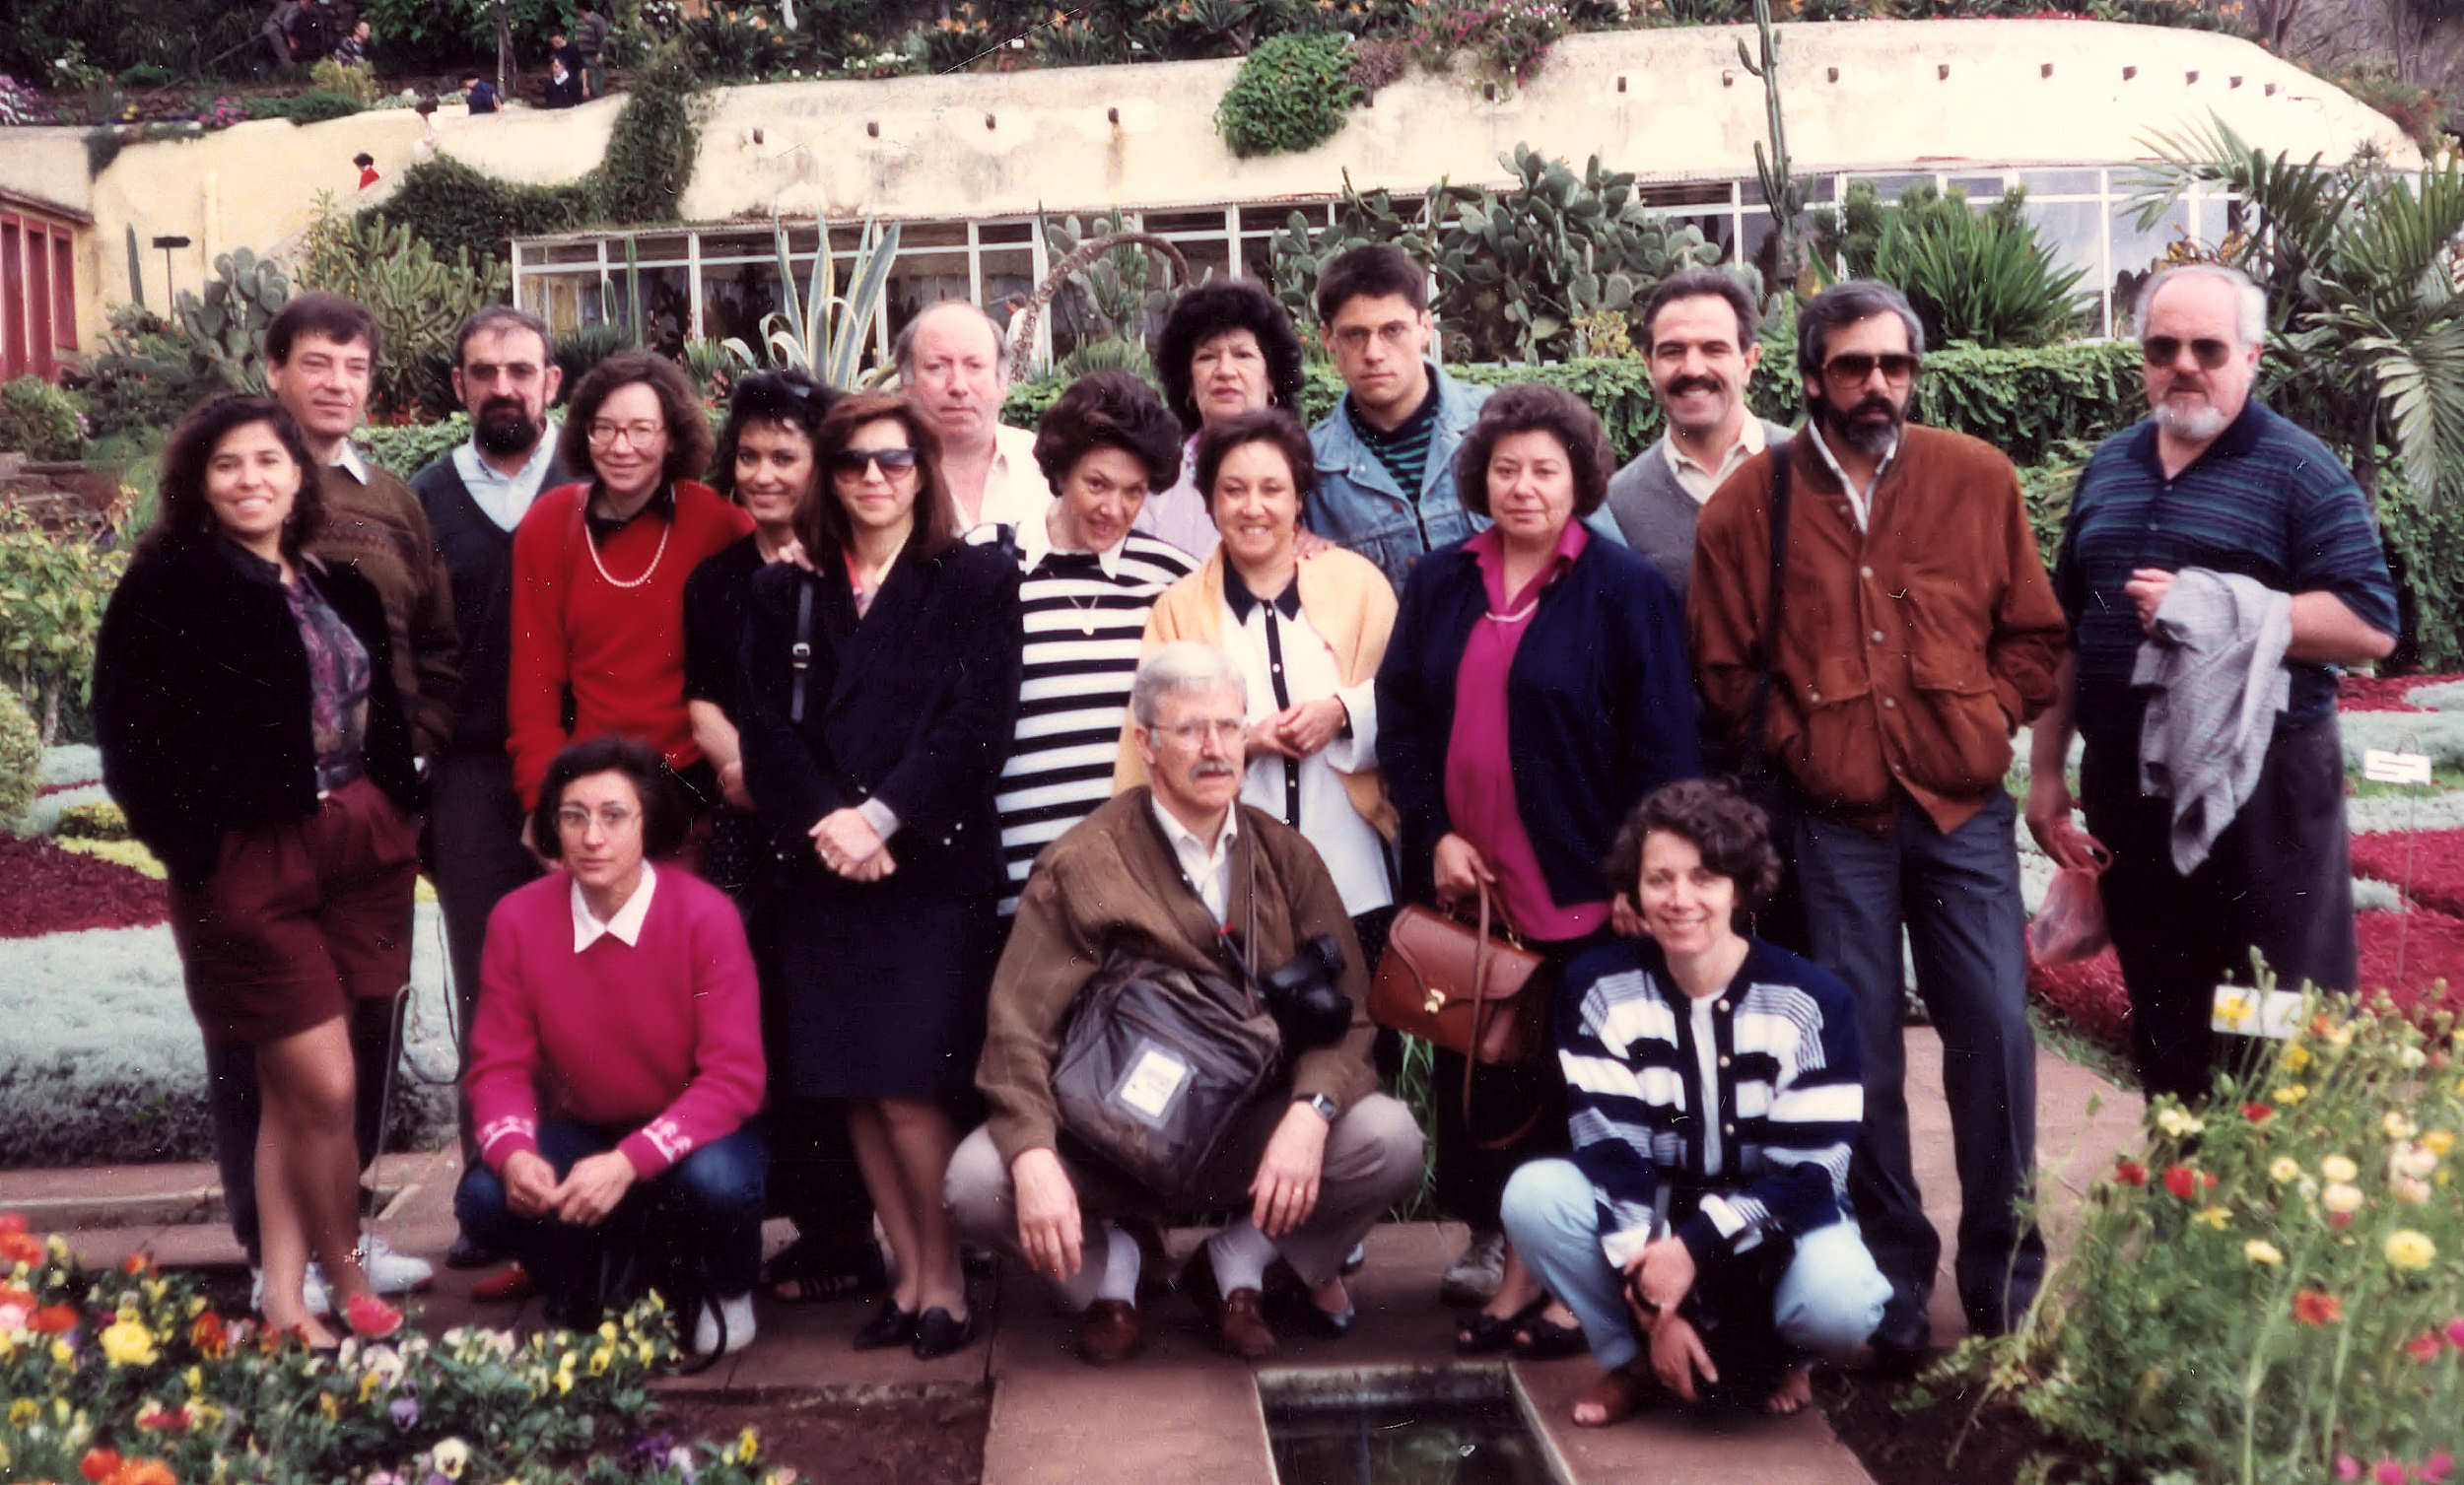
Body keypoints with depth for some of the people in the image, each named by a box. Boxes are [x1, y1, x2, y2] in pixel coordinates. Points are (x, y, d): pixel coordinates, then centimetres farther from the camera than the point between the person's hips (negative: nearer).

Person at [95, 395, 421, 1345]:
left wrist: (392, 805, 8)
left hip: (359, 844, 5)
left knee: (289, 1084, 10)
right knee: (326, 1087, -4)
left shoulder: (334, 583, 12)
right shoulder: (173, 587, -7)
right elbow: (134, 735, -8)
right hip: (251, 861, -5)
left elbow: (379, 710, 18)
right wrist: (191, 843, -10)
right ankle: (348, 1284, 16)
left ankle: (283, 1294, 18)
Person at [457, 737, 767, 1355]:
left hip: (691, 1132, -2)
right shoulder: (517, 919, -11)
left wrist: (628, 1163, -35)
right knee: (485, 1199, -25)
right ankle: (580, 1283, 10)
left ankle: (728, 1291, 3)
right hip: (581, 1129, 3)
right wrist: (513, 1152, -28)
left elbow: (734, 1076, -23)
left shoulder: (706, 915, -21)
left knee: (718, 1183, -35)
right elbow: (500, 1064, -6)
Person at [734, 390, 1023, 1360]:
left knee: (908, 1088, -9)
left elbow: (979, 724, -5)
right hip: (823, 871, 4)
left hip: (934, 867, -3)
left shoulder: (975, 582, 5)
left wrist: (884, 816, -13)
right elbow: (764, 729, 5)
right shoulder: (785, 594, 14)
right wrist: (827, 821, -10)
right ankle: (909, 1276, 17)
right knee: (854, 1088, 4)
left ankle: (945, 1282, 8)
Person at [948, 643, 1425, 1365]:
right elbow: (1020, 1029, -13)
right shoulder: (1082, 865, -6)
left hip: (1253, 1134, 2)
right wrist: (1034, 1159, -31)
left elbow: (1346, 1012, -3)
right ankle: (1104, 1266, 6)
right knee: (977, 1180, -29)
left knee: (1389, 1139, -25)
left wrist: (1310, 1113, -25)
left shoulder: (1286, 858, 3)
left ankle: (1240, 1258, 4)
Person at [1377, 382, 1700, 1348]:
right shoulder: (1439, 583, 10)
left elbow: (1660, 751, -5)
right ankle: (1498, 1247, 19)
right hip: (1462, 886, 4)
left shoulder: (1624, 589, -3)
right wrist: (1435, 834, -2)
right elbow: (1400, 719, 10)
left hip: (1576, 897, -4)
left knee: (1570, 1082, 2)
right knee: (1477, 1072, 8)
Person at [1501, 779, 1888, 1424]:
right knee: (1533, 1193, -26)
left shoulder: (1812, 1000, -16)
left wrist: (1695, 1249, -29)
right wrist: (1651, 1304, -24)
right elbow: (1609, 1148, -15)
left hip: (1776, 1224, -1)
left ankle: (1774, 1352, 6)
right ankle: (1633, 1357, -1)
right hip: (1652, 1219, 2)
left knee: (1838, 1307, -34)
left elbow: (1809, 1171, -17)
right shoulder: (1599, 987, -11)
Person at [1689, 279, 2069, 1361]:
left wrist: (1982, 725, -2)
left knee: (1994, 1033, 0)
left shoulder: (1979, 480, 4)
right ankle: (1892, 1282, 19)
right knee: (1862, 1051, 5)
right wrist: (1800, 746, -1)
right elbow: (1724, 671, 5)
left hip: (1964, 809, 1)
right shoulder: (1752, 501, 1)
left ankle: (2007, 1281, 17)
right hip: (1833, 822, -1)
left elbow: (2034, 635, 9)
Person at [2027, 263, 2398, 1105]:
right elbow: (2064, 632, 17)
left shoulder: (2298, 472, -4)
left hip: (2264, 789, -5)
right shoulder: (2108, 469, 13)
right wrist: (2046, 770, 13)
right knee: (2160, 1021, 14)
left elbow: (2369, 626, -13)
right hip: (2128, 786, 5)